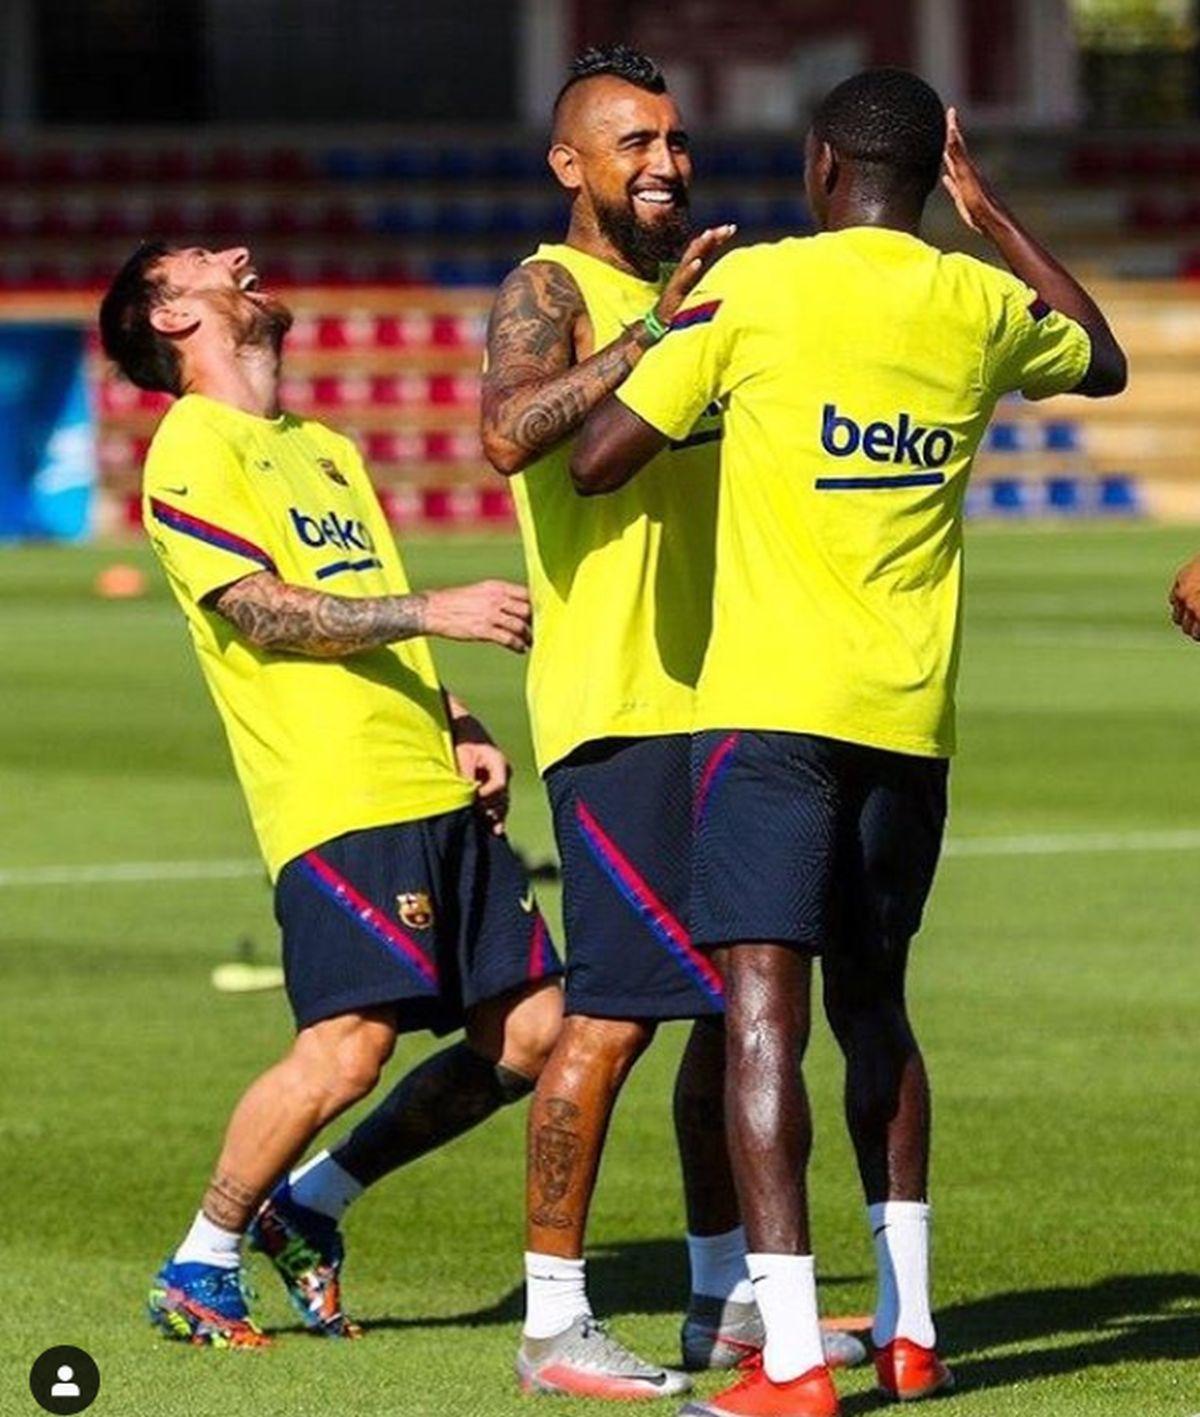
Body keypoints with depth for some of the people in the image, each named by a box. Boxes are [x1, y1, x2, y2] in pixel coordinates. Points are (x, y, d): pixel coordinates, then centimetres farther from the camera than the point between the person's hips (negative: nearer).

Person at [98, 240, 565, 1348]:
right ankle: (199, 1269, 2)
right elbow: (263, 612, -13)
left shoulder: (327, 448, 24)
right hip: (336, 800, -8)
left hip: (438, 793, 8)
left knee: (531, 1029, 2)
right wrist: (435, 611, -21)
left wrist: (463, 730, 13)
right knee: (348, 1048, -17)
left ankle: (309, 1205, 15)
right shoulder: (194, 449, -3)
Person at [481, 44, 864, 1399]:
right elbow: (510, 432, -26)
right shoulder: (549, 292, -6)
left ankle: (726, 1304, 20)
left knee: (744, 1004, 11)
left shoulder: (695, 294, 19)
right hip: (616, 710, -9)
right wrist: (650, 332, -32)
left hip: (722, 700, 9)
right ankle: (553, 1322, -6)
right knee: (616, 1009, -11)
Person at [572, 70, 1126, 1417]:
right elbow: (1103, 360, 31)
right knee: (871, 1002, 20)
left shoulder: (752, 287, -5)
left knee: (762, 1003, -8)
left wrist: (667, 332, 14)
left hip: (770, 701, -5)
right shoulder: (981, 305, 7)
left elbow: (594, 460, -2)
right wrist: (989, 214, 36)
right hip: (912, 714, 5)